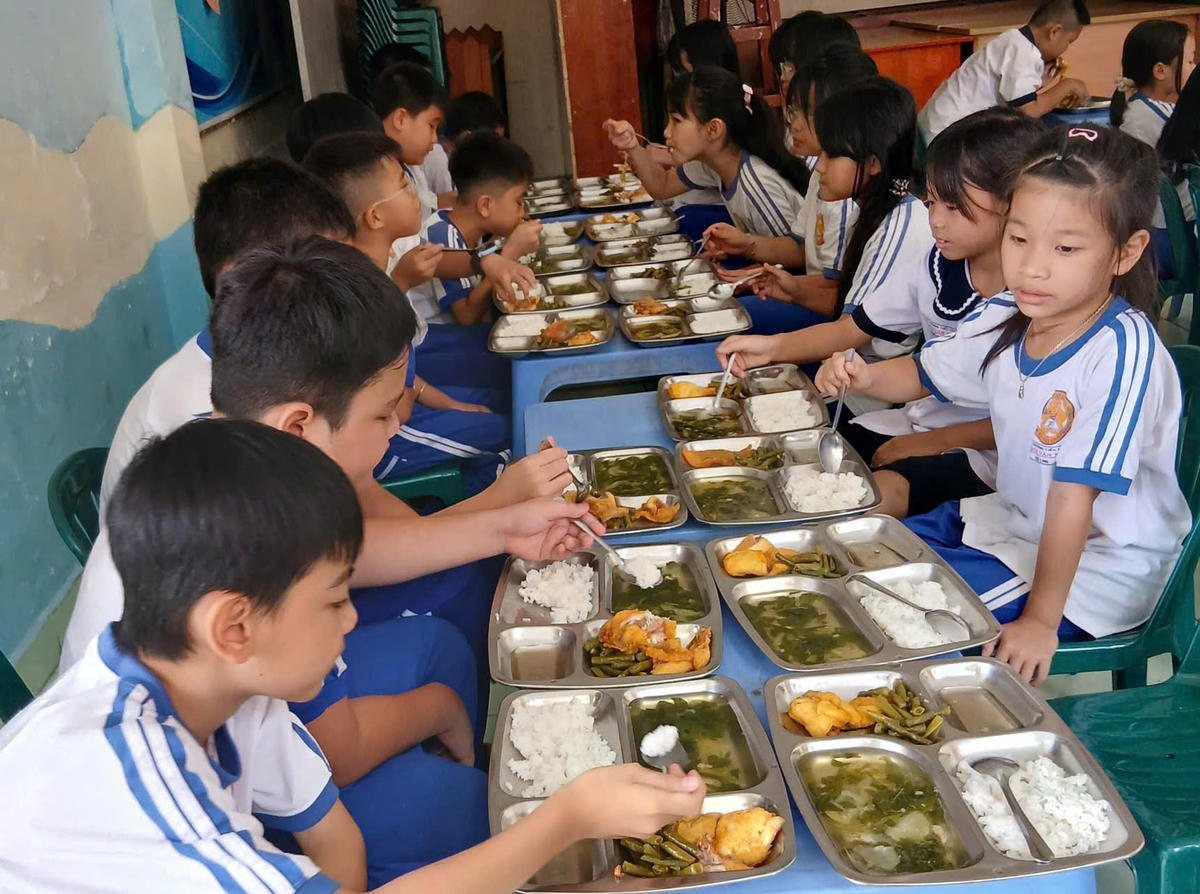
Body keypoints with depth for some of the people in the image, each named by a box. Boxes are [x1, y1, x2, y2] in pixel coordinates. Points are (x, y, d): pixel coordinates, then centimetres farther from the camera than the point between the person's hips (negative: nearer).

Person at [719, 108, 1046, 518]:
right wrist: (774, 347, -9)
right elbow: (851, 330, 6)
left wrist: (937, 441, -14)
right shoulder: (934, 269, 2)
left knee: (878, 494, -32)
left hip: (984, 452, -6)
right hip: (919, 418, 6)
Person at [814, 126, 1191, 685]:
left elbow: (1073, 497, -26)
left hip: (1099, 564, -7)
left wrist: (1040, 619, -22)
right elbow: (922, 374, 14)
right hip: (1013, 520, 7)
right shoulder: (1007, 319, -4)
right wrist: (864, 377, -8)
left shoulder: (1120, 350, -26)